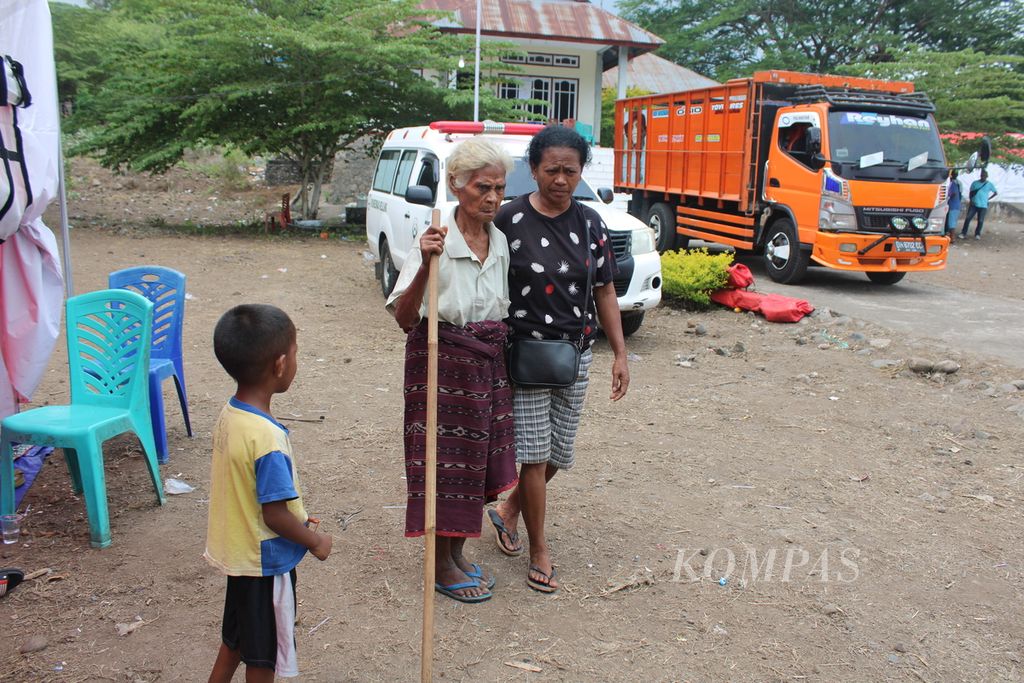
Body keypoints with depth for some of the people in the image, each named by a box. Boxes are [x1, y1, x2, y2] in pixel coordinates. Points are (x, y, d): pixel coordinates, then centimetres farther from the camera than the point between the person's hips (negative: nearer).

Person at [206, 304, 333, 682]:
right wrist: (315, 541, -10)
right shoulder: (268, 439, -32)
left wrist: (297, 517, 13)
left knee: (236, 637, 27)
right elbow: (274, 516, -26)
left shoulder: (228, 415, -5)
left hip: (239, 552, 8)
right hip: (267, 561, -8)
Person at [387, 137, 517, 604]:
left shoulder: (501, 242, 4)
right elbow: (405, 318, -20)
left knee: (477, 458, 14)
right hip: (442, 360, -6)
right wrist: (425, 265, -33)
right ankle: (441, 565, 22)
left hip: (489, 363, 6)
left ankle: (457, 553, 33)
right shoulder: (437, 242, -15)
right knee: (443, 460, 3)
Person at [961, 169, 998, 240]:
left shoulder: (989, 184, 5)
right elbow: (971, 193, 11)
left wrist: (988, 198, 6)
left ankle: (977, 234, 14)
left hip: (983, 206, -1)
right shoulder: (975, 183, 7)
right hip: (973, 204, 1)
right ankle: (963, 233, -1)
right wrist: (971, 200, -5)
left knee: (980, 221, 0)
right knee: (968, 218, -7)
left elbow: (995, 193, 15)